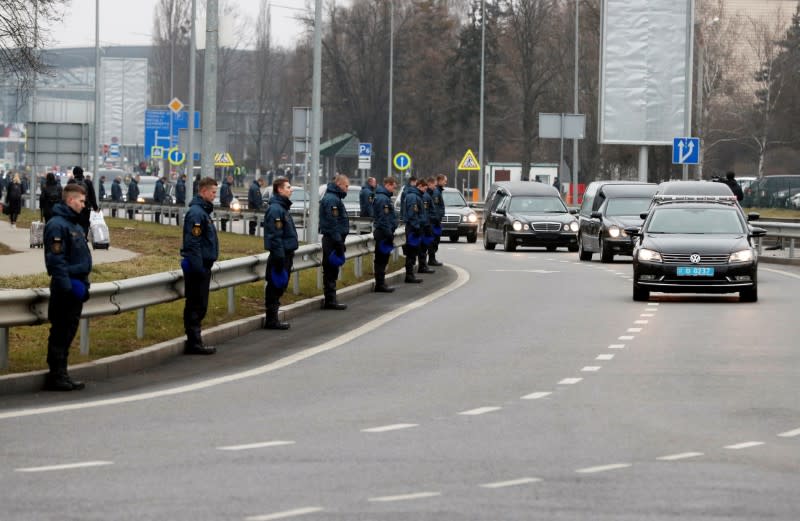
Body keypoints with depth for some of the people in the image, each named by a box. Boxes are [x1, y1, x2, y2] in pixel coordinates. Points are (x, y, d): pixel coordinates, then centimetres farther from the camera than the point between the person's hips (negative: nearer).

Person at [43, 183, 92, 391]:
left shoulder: (75, 224, 17)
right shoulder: (57, 225, -14)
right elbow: (56, 260, -20)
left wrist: (84, 284, 19)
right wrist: (66, 286, -22)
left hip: (76, 285, 10)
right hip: (66, 287, -10)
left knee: (68, 331, 12)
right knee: (61, 332, -6)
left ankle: (59, 374, 18)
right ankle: (57, 375, -2)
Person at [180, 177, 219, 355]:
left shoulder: (203, 211, 16)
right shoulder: (196, 213, -16)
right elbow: (193, 243, -21)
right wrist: (198, 267, -23)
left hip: (201, 266, 10)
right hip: (197, 266, -10)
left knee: (197, 305, 13)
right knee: (197, 305, -7)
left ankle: (194, 341, 18)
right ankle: (194, 342, -5)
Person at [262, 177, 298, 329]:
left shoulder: (282, 207, 16)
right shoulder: (275, 209, -17)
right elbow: (275, 236, -21)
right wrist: (279, 257, -24)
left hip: (286, 253, 10)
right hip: (280, 255, -10)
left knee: (279, 287, 13)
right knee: (276, 286, -5)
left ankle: (272, 318, 19)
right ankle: (271, 320, 0)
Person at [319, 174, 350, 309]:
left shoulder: (333, 198, 18)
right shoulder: (332, 200, -16)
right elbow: (332, 223, -21)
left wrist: (340, 242, 23)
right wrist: (338, 242, -22)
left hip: (331, 239, 10)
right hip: (332, 239, -10)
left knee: (331, 271, 13)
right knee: (331, 271, -7)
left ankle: (330, 300, 18)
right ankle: (330, 300, -5)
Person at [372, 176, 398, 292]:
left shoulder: (384, 197, 17)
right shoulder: (383, 199, -16)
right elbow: (384, 219, -22)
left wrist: (390, 234, 21)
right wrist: (389, 235, -21)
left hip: (383, 233, 10)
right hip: (383, 233, -10)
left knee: (382, 259, 13)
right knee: (381, 260, -6)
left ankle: (380, 283, 17)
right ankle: (380, 284, -4)